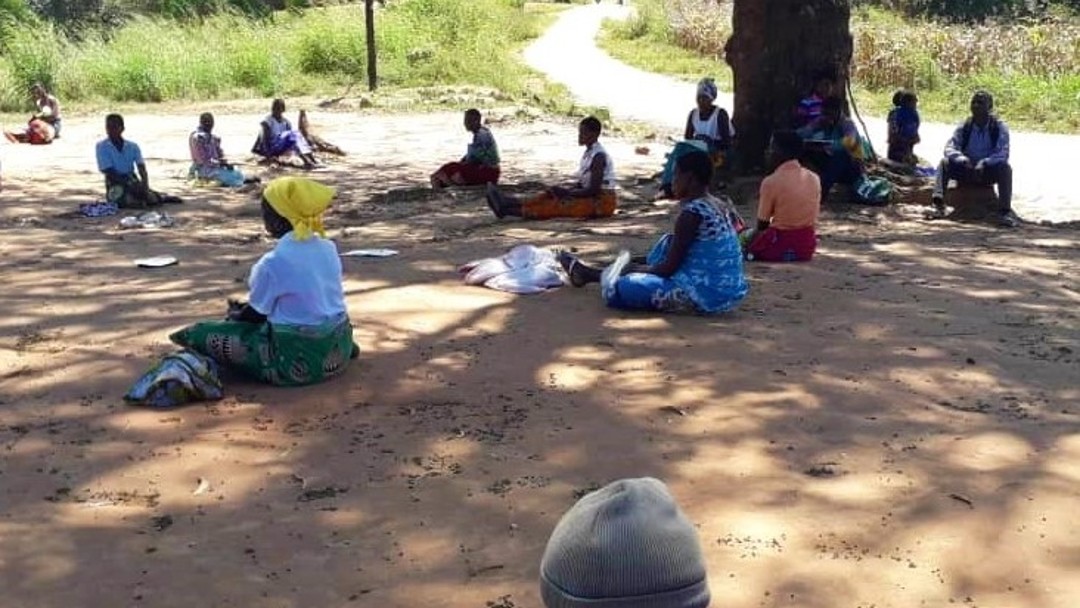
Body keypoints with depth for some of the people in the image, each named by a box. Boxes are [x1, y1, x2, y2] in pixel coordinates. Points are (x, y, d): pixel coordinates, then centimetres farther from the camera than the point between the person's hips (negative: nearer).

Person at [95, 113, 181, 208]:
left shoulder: (132, 146, 4)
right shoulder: (102, 146, -4)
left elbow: (141, 169, -5)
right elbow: (110, 172, -11)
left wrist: (145, 185, -25)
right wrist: (129, 184, -20)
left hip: (133, 180, 3)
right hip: (116, 184, -3)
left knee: (153, 200, -20)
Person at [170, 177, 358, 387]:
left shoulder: (274, 262, -18)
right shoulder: (328, 248, 3)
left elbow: (255, 314, -4)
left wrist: (235, 314, 20)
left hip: (302, 361, -7)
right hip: (339, 349, 7)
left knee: (201, 334, -2)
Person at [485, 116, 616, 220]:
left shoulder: (599, 156, -18)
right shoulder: (589, 153, 12)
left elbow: (593, 190, -22)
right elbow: (582, 183, 16)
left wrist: (566, 192, -16)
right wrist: (563, 188, 0)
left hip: (603, 202, -10)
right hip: (592, 196, 10)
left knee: (559, 206, -18)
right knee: (551, 194, -2)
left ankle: (507, 210, -26)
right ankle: (508, 204, -15)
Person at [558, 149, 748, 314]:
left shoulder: (691, 212, -17)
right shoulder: (721, 206, 9)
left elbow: (669, 267, -14)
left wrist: (631, 269, 2)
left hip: (704, 296, -9)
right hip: (729, 292, 9)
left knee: (625, 285, -3)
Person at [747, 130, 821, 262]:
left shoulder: (771, 182, -15)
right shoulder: (814, 178, 1)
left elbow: (762, 224, -8)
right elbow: (814, 218, 9)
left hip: (780, 247, -5)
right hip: (807, 246, 5)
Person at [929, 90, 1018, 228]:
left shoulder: (999, 127, -9)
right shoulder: (964, 127, -2)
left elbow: (1003, 153, -20)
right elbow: (949, 148, -13)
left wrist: (984, 163, -38)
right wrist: (962, 159, -34)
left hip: (988, 173, -2)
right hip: (966, 171, 2)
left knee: (1005, 167, -32)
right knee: (944, 163, -23)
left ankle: (1006, 211, -37)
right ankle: (939, 205, -36)